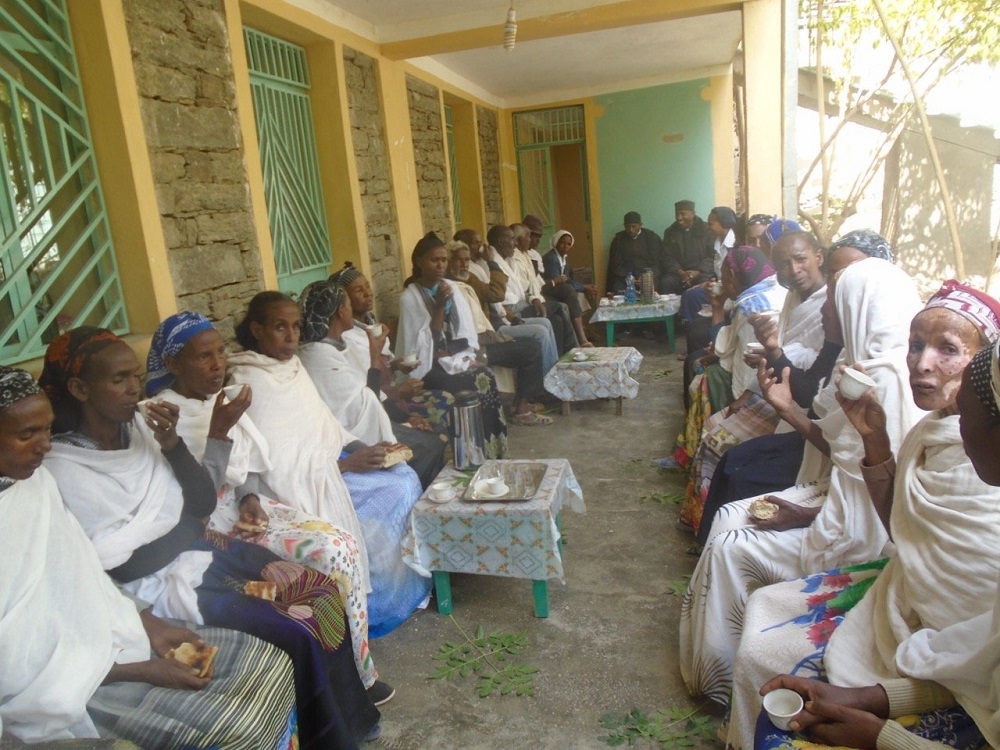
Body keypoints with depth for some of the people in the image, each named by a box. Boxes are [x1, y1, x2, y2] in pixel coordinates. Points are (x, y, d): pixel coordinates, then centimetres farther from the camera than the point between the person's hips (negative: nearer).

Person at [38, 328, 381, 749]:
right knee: (301, 631, -17)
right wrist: (187, 524, -6)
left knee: (323, 590, -5)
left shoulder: (140, 425, 0)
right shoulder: (64, 472, -17)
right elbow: (124, 565, -16)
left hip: (201, 549, 7)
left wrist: (172, 445, -13)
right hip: (163, 583, -6)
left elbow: (204, 503, 0)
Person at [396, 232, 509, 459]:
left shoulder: (451, 289, 8)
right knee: (477, 382, -27)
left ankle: (492, 450, -15)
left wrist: (447, 352, -13)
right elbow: (429, 345, -16)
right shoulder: (409, 297, -9)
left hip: (456, 358, 5)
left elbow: (467, 335, 5)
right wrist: (439, 306, -21)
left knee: (485, 375, -23)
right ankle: (487, 450, -14)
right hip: (428, 367, -5)